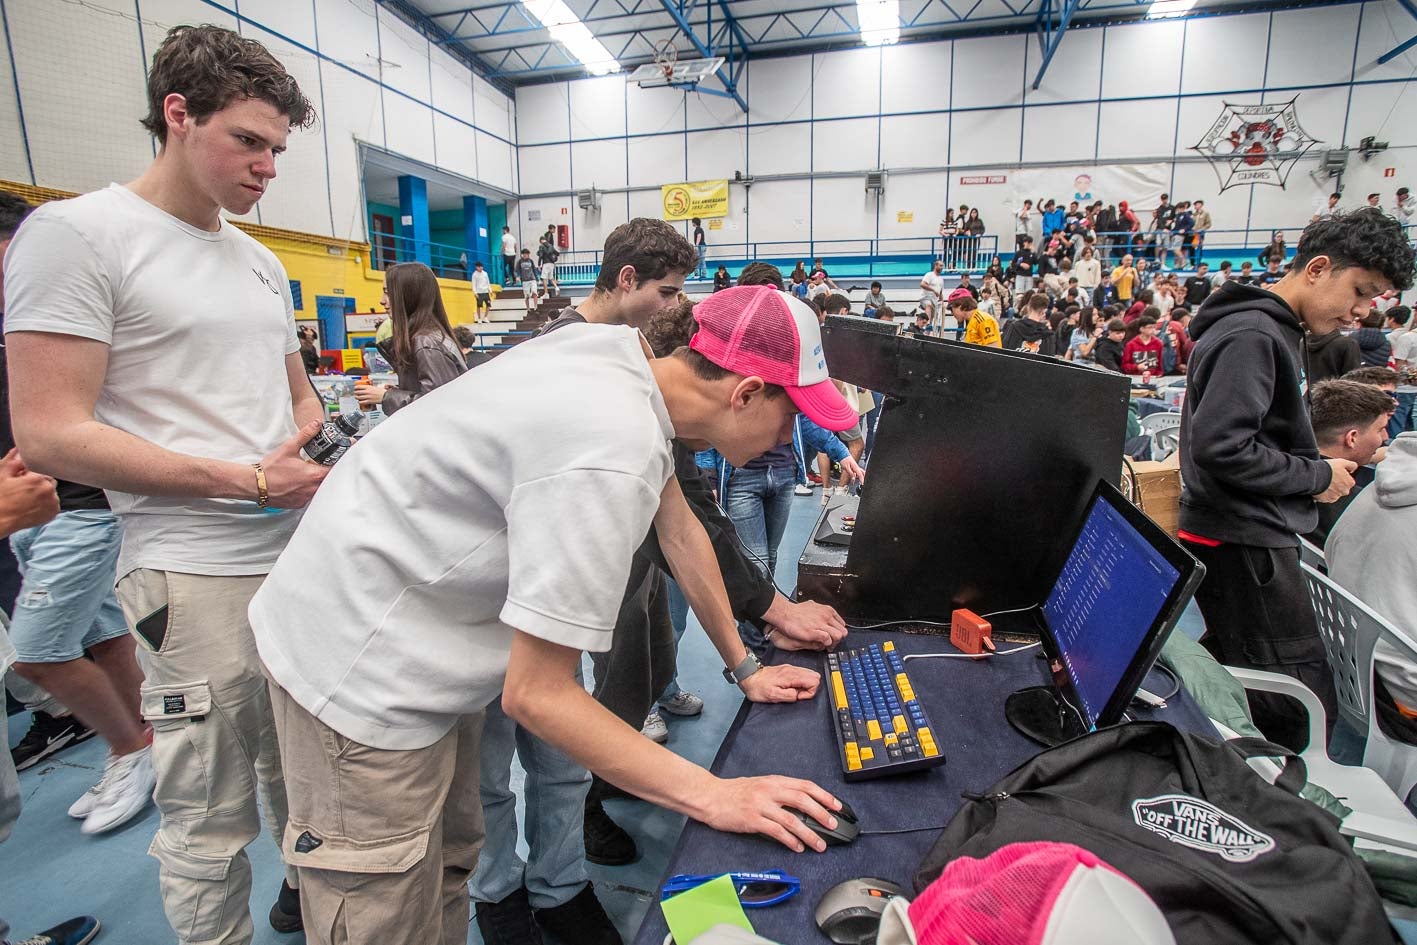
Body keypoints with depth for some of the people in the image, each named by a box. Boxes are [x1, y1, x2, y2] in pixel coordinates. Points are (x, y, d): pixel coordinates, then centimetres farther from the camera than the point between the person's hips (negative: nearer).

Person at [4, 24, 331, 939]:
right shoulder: (76, 232, -8)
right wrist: (252, 481, -18)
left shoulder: (263, 262, 14)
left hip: (304, 554, 7)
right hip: (198, 576, -7)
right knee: (211, 820, 6)